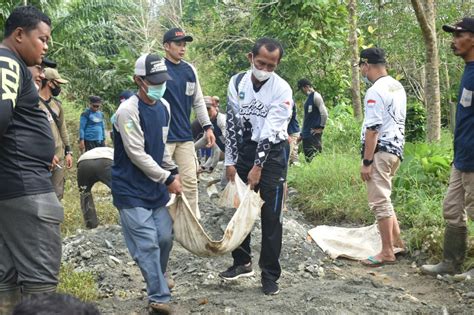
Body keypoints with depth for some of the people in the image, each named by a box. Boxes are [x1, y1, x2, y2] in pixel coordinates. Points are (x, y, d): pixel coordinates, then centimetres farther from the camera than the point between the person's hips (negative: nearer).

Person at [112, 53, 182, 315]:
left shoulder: (164, 107, 6)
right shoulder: (128, 111, -18)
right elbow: (137, 154, -20)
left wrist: (173, 171, 9)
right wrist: (167, 179, -14)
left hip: (156, 187, 7)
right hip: (131, 190, -7)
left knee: (165, 238, 10)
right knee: (147, 244, -10)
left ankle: (156, 285, 35)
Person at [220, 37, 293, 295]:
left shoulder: (282, 89, -14)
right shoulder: (237, 83, -2)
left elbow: (270, 131, -18)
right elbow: (232, 123, 0)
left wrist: (258, 166, -21)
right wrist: (230, 161, -2)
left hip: (272, 152, -4)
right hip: (245, 148, 4)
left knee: (270, 216, -3)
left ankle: (270, 274, 7)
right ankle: (242, 262, 26)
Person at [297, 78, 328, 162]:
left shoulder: (316, 96, -9)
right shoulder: (308, 98, 18)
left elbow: (324, 113, -18)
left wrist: (321, 128, -14)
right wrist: (302, 134, 19)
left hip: (314, 134, -9)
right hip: (306, 135, 9)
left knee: (314, 159, -11)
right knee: (308, 159, 8)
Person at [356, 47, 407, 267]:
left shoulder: (375, 91, -16)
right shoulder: (398, 87, 13)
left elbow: (373, 129, -20)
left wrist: (366, 162, -18)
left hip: (380, 150, -9)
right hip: (396, 148, 9)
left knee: (379, 201, -3)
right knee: (383, 198, 20)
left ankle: (387, 252, 2)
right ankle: (396, 241, 25)